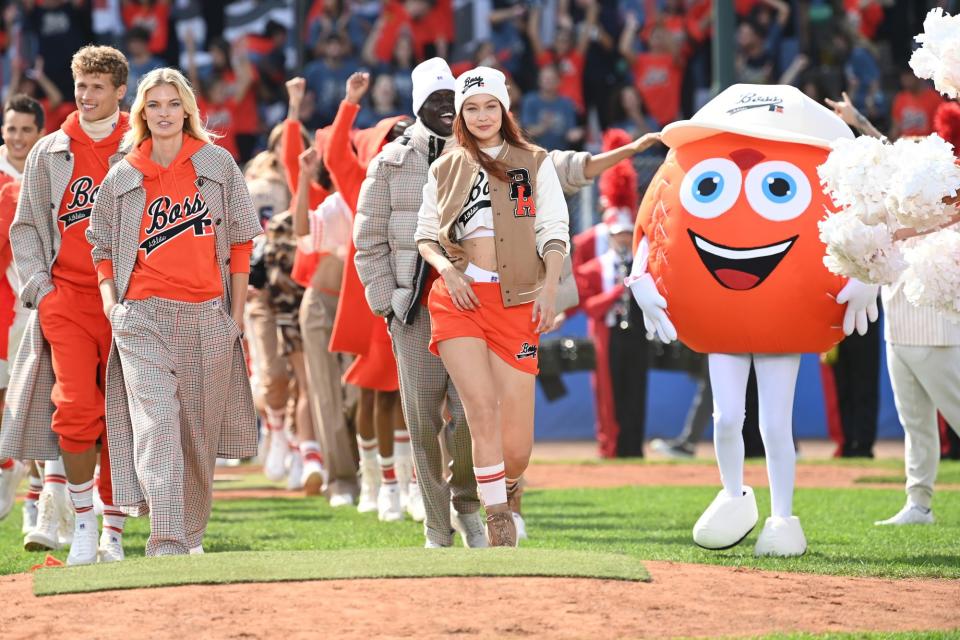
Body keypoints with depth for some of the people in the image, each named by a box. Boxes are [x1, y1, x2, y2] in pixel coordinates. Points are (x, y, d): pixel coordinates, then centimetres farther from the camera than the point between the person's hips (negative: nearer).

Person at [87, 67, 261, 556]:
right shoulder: (122, 177, 7)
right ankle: (166, 544, -23)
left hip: (207, 316, 1)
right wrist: (110, 301, 1)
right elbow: (101, 244, 16)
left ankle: (191, 535, 23)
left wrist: (236, 314, 5)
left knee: (201, 431, 6)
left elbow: (240, 240, 9)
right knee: (156, 423, -16)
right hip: (143, 315, -1)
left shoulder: (217, 164, 6)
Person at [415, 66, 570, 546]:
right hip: (459, 299, 1)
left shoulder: (534, 163, 11)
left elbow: (553, 232, 5)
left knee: (516, 441, -6)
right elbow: (425, 235, 16)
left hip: (516, 303, -1)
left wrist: (549, 286, -10)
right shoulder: (444, 170, 14)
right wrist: (447, 268, -4)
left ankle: (506, 490, 27)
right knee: (483, 411, -17)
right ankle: (498, 525, -11)